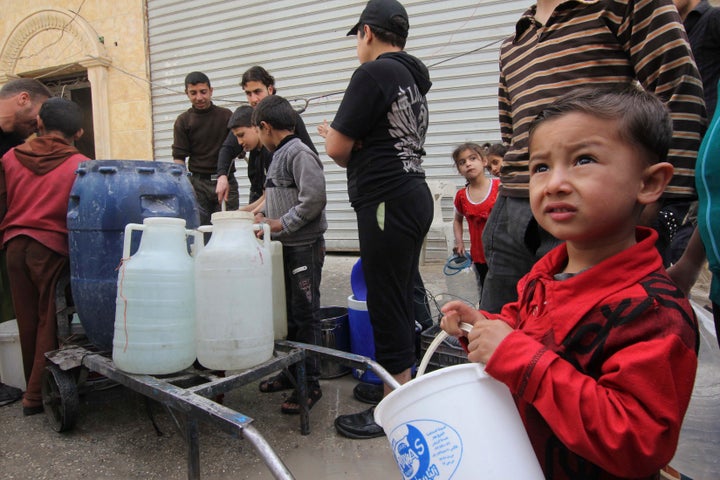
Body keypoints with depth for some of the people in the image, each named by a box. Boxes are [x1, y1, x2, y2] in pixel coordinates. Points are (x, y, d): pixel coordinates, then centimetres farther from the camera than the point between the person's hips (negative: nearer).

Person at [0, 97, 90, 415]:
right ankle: (38, 395, 11)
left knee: (28, 322, 15)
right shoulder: (81, 165, -7)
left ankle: (34, 388, 28)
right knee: (50, 323, 6)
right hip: (52, 248, -4)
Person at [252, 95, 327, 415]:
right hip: (285, 248, 9)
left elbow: (314, 198, -23)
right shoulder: (279, 156, 15)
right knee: (287, 314, 16)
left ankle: (310, 383, 10)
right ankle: (291, 373, 30)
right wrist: (265, 217, 12)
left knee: (306, 316, -1)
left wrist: (280, 224, -19)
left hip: (304, 247, -9)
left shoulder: (300, 154, -13)